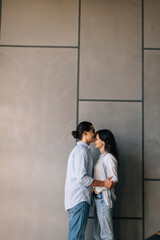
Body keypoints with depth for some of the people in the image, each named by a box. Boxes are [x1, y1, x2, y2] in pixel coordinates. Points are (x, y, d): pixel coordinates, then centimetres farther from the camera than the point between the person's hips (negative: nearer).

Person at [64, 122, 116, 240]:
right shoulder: (81, 150, -11)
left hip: (75, 198, 10)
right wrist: (103, 183, -11)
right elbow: (82, 178, -19)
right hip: (79, 199, -10)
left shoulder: (79, 149, 21)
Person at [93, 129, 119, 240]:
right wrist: (95, 190, 6)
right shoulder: (101, 157, 15)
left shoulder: (109, 157, -12)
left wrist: (98, 189, -14)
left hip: (104, 197, -9)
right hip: (98, 197, 9)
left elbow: (114, 179, -17)